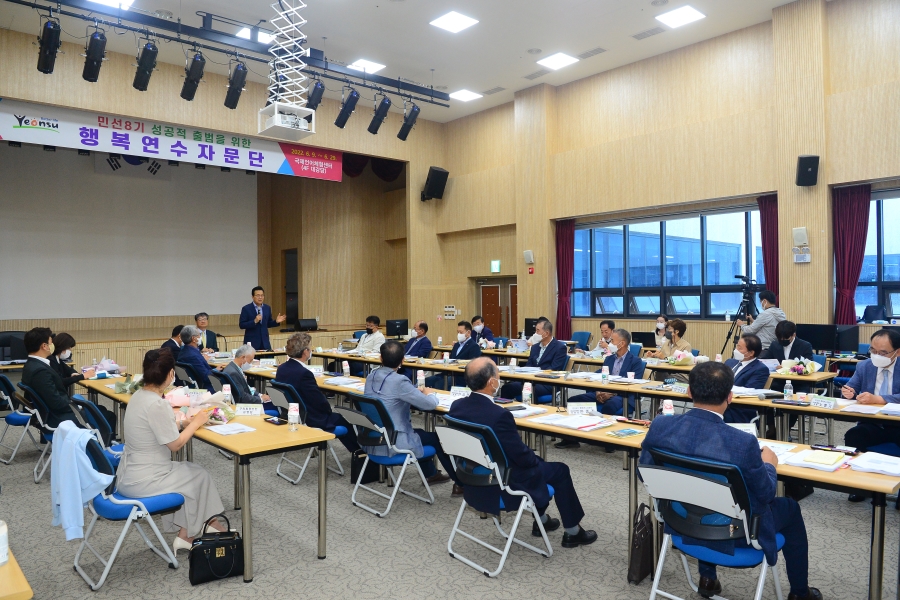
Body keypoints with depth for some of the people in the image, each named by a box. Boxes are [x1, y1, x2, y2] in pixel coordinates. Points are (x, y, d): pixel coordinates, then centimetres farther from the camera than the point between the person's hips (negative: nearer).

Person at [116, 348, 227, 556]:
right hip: (141, 482, -8)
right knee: (200, 476, 10)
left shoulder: (139, 395, 2)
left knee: (192, 471, 14)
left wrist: (187, 420, 8)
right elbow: (175, 444, -17)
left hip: (130, 475, 8)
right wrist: (196, 422, -4)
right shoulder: (156, 404, -26)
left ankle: (185, 535, 19)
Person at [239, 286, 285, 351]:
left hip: (264, 342, 4)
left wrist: (276, 321, -4)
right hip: (251, 342, -4)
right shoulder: (246, 309, -5)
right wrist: (254, 321, -21)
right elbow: (241, 325, -9)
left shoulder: (267, 308, 9)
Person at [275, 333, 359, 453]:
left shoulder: (281, 368, -2)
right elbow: (321, 402, -21)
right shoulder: (304, 373, -28)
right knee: (344, 420, 12)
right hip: (309, 420, -9)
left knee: (335, 416, 26)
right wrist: (329, 410, 1)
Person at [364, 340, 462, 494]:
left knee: (419, 432, 31)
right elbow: (430, 404, -17)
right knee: (437, 437, 14)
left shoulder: (371, 377, 1)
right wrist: (430, 393, 6)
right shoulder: (399, 382, -23)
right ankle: (461, 483, 27)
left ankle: (431, 474, 50)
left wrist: (416, 391, 14)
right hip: (392, 444, -7)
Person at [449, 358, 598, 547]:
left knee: (534, 460, 29)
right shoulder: (499, 415, -32)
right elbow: (522, 457, -21)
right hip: (502, 484, -7)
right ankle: (573, 532, 30)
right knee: (560, 470, 14)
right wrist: (537, 459, 3)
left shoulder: (456, 406, -9)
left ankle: (541, 520, 42)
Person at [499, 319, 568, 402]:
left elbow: (554, 370, -11)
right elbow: (529, 365, 15)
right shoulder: (535, 347, 20)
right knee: (508, 387, -19)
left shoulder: (560, 347, -2)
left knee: (530, 390, -38)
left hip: (548, 384, -6)